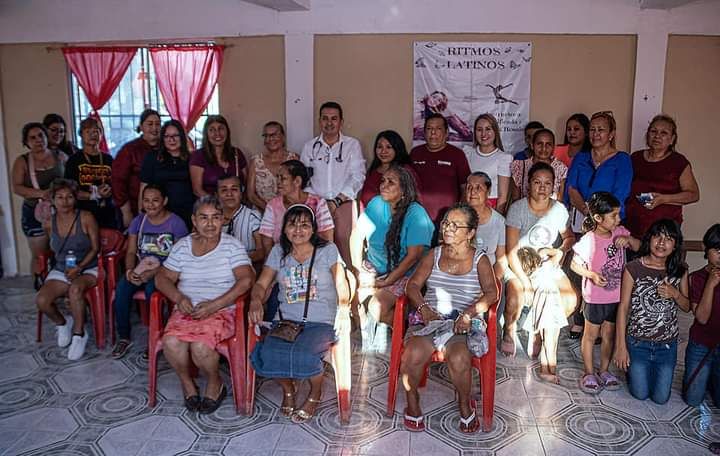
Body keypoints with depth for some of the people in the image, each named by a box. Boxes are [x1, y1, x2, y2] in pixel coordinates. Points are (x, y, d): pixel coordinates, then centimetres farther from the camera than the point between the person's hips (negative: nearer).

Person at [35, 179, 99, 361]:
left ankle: (79, 334, -16)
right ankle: (62, 323, 12)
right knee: (41, 300, -22)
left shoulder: (86, 218, -10)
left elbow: (95, 248, -7)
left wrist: (79, 267, -19)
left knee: (75, 289, -37)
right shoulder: (49, 224, 2)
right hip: (60, 271, 4)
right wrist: (66, 267, 5)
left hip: (87, 269, -4)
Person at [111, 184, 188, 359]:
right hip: (141, 269, 5)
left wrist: (153, 273, -22)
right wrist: (130, 269, -14)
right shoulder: (138, 221, 10)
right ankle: (123, 337, -9)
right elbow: (131, 251, 8)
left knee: (151, 287, -35)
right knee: (122, 287, -24)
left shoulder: (176, 223, -7)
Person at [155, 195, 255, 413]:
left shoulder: (231, 245, 0)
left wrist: (214, 305, -18)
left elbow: (246, 280, -11)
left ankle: (215, 383, 4)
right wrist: (179, 298, -12)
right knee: (171, 342, -26)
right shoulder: (182, 246, 10)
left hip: (222, 311, -3)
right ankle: (186, 382, 5)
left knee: (200, 346, -29)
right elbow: (162, 278, 9)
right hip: (186, 310, 3)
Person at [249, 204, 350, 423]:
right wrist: (256, 301, -10)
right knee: (266, 354, -27)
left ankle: (316, 392, 4)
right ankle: (288, 389, 9)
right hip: (286, 321, 3)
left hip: (321, 322, -3)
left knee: (303, 354, -32)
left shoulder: (328, 250, 6)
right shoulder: (278, 252, 14)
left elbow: (341, 285, 1)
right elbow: (261, 284, 12)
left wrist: (344, 308, -17)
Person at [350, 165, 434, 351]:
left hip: (404, 275, -5)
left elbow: (413, 256, -20)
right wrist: (359, 269, -4)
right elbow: (357, 235, 5)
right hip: (373, 267, 5)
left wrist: (386, 282, -19)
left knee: (377, 308, -26)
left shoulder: (416, 214, -17)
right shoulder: (376, 204, -2)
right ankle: (366, 333, 13)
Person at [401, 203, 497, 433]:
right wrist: (424, 309, -11)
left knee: (458, 358, -31)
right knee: (413, 355, -27)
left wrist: (469, 313, -20)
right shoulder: (434, 254, 14)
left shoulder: (480, 259, 7)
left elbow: (491, 293, -5)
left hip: (464, 322, -2)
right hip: (430, 317, 2)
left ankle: (465, 404, 0)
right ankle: (412, 401, 0)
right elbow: (413, 285, 8)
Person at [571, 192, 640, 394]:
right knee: (591, 335, 11)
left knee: (609, 334, 18)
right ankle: (589, 373, 26)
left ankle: (604, 370, 34)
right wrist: (592, 274, -26)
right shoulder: (587, 241, -19)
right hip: (595, 297, -5)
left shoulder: (620, 232, -4)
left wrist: (629, 239, -16)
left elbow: (639, 247, 4)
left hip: (617, 296, 5)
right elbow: (575, 265, -11)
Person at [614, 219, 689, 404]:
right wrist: (621, 346, -10)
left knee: (661, 398, 14)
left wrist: (675, 294, -18)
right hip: (637, 343, -2)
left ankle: (654, 372, 43)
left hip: (667, 345, 3)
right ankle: (631, 369, 40)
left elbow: (686, 307, 6)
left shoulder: (680, 271, -5)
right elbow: (623, 307, -10)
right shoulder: (633, 269, -15)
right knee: (640, 394, 11)